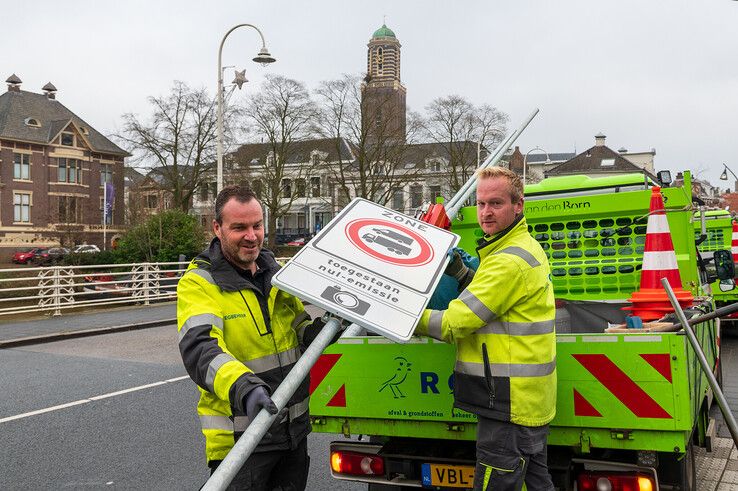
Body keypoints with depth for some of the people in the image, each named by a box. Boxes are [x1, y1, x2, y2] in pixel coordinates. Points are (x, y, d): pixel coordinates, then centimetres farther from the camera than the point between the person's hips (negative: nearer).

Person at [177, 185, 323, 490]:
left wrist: (320, 329, -9)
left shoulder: (277, 273, 8)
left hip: (294, 428, 6)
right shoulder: (198, 283, -13)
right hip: (238, 438, -6)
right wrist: (243, 387, -46)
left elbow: (301, 325, 15)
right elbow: (199, 350, -28)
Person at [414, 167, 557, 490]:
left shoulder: (509, 262, -20)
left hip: (509, 401, -11)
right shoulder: (525, 247, 13)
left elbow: (454, 323, -21)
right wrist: (460, 272, 4)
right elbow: (491, 295, 21)